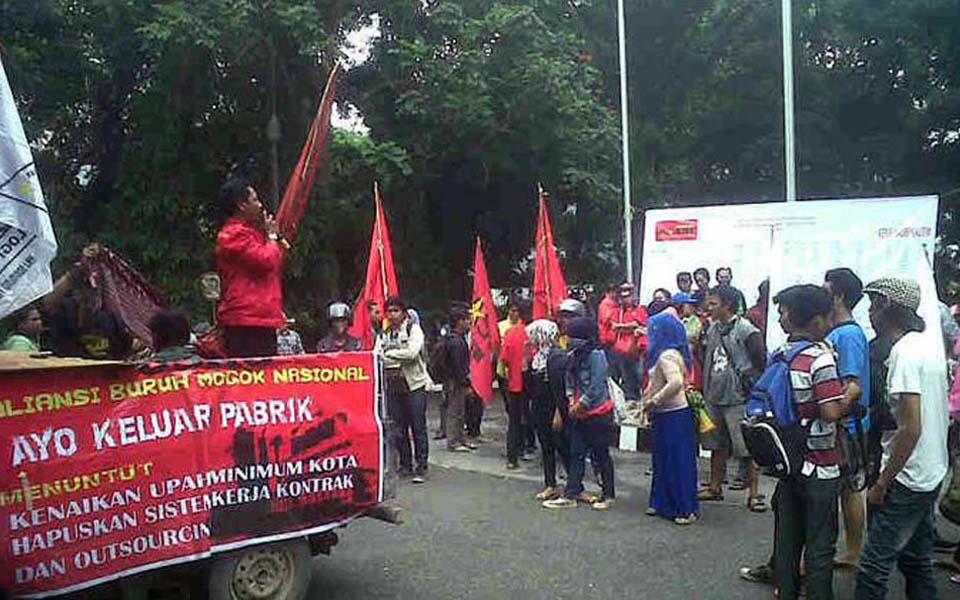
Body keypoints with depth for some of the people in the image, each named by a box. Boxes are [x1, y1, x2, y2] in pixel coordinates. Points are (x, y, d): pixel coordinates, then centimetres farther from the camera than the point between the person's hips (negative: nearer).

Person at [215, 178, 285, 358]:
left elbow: (276, 268, 26)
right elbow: (266, 261, -17)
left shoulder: (248, 231, 23)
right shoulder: (234, 234, -8)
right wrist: (272, 236, -2)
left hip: (261, 318, 10)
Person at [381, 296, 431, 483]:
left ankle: (421, 468, 4)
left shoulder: (413, 329, -1)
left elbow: (412, 352, -16)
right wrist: (398, 361, -13)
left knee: (418, 428, -2)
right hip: (393, 386, 4)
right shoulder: (384, 334, 12)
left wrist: (389, 354, -9)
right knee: (398, 429, 8)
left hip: (414, 385, -4)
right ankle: (405, 466, 20)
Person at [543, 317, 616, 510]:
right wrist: (571, 401, -3)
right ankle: (571, 494, 12)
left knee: (601, 455, 5)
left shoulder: (595, 355, -17)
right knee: (576, 454, 8)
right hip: (578, 414, 8)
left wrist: (580, 405, -14)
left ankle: (608, 495, 18)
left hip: (598, 413, -7)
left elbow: (596, 387, -20)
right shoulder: (574, 355, 6)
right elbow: (569, 379, 11)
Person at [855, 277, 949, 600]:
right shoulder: (930, 346, 9)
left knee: (872, 570, -4)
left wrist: (882, 484, -16)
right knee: (917, 561, 19)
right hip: (931, 476, 10)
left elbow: (910, 428, -23)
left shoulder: (904, 353, -20)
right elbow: (937, 414, 16)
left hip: (906, 480, -10)